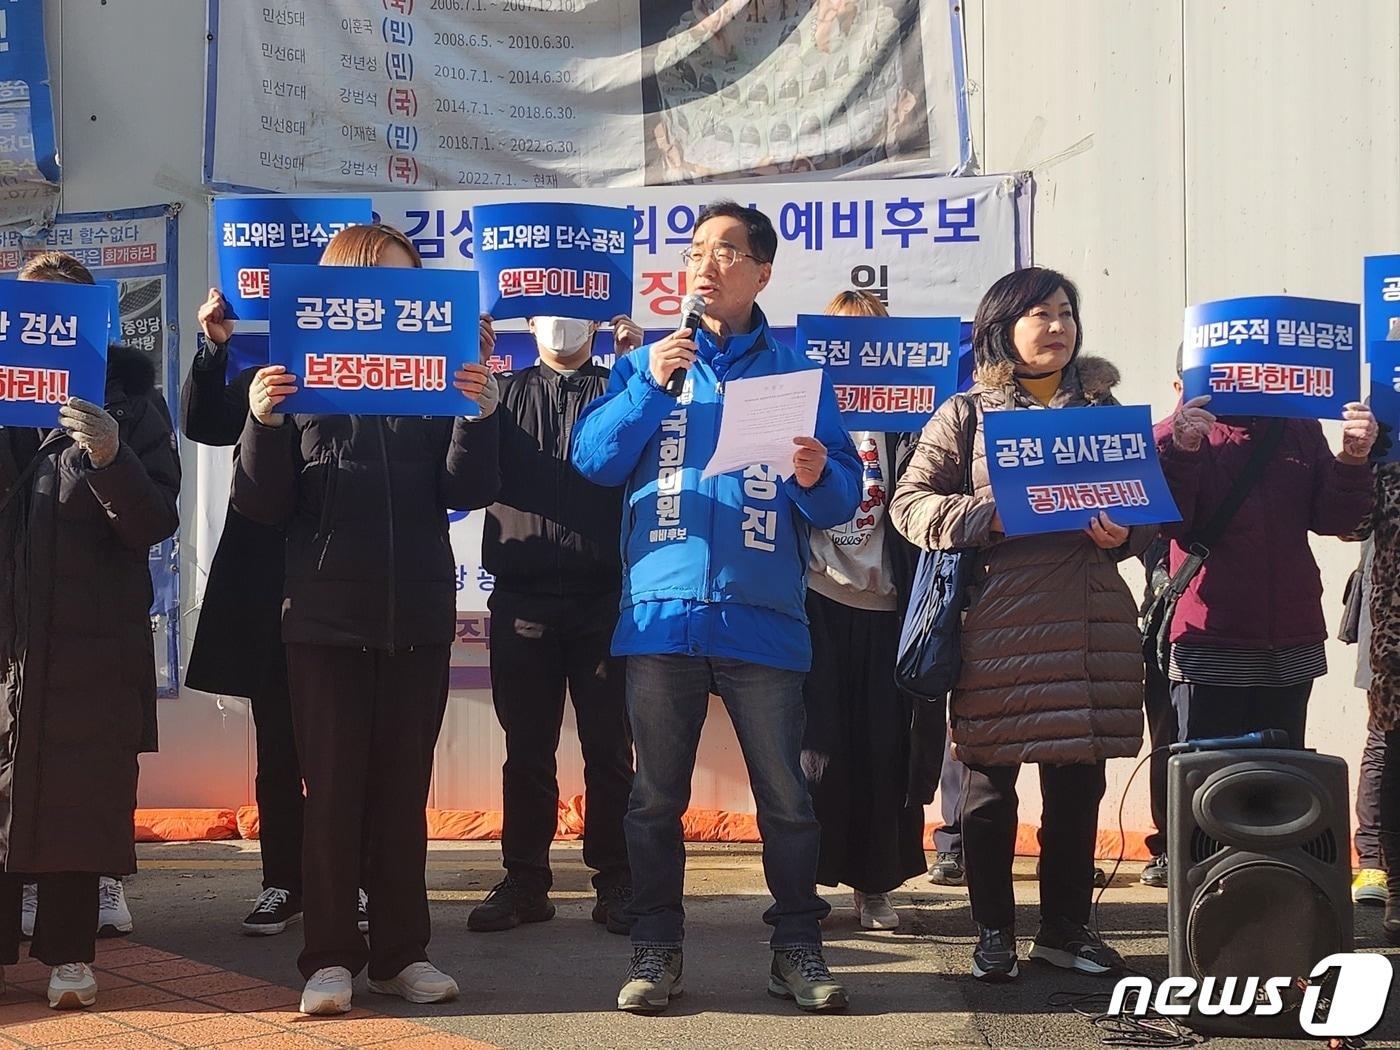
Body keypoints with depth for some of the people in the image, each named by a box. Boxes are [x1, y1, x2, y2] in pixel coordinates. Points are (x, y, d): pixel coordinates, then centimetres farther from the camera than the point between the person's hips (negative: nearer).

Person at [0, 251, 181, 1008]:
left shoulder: (131, 402, 5)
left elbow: (157, 522, -1)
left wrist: (111, 458, -19)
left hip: (94, 642, -1)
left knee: (79, 796, 1)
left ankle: (68, 952, 11)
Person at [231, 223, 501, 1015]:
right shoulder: (298, 374, 1)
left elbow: (468, 493, -3)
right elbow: (263, 506, -3)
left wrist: (481, 415, -20)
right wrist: (263, 423, -20)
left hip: (418, 615, 2)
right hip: (327, 616, -1)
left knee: (404, 788, 8)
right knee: (333, 790, 1)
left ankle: (402, 951, 14)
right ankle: (331, 956, 6)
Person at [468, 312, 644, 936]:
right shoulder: (503, 392, 15)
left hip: (605, 596, -1)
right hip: (523, 596, 1)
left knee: (609, 748, 2)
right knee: (527, 749, 6)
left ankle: (615, 884, 9)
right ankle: (525, 882, 13)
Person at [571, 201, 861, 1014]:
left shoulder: (795, 369, 9)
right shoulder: (647, 360, 12)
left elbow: (843, 498, 5)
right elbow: (594, 461, 0)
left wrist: (817, 480, -17)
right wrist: (649, 386, -10)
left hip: (763, 617, -1)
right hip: (663, 611, 1)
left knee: (786, 797, 1)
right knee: (656, 796, 5)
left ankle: (798, 949, 14)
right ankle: (657, 950, 16)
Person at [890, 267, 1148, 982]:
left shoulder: (1102, 406, 14)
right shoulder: (967, 414, 5)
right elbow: (911, 503, 1)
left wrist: (1124, 534, -5)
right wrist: (988, 515, -14)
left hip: (1090, 618, 3)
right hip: (997, 620, -3)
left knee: (1078, 782, 7)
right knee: (990, 784, 3)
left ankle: (1065, 927, 21)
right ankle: (994, 932, 15)